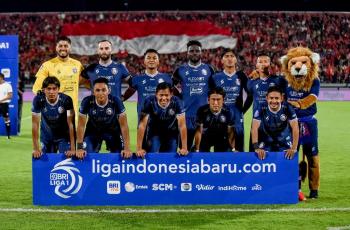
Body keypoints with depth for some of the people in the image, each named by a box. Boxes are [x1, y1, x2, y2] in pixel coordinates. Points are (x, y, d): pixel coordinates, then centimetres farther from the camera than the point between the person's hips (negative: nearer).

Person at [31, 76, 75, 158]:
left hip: (64, 136, -2)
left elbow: (70, 124, -24)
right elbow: (35, 124, -18)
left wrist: (73, 148, -27)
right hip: (46, 137, 2)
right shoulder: (38, 100, -23)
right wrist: (36, 149, -17)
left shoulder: (66, 100, -26)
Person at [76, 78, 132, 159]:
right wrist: (79, 148, -25)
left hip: (112, 131, 0)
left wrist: (127, 148, -28)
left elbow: (123, 125, -23)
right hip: (93, 131, 0)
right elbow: (81, 125, -21)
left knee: (121, 156, -5)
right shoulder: (87, 102, -27)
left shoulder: (116, 101, -28)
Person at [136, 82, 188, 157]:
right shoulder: (150, 101, -30)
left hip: (171, 133, 1)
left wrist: (184, 148, -28)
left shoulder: (176, 102, -29)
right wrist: (139, 149, -31)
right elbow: (142, 125, -29)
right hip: (155, 133, -1)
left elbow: (182, 125, -25)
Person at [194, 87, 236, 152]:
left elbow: (230, 132, -15)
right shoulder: (202, 111, -30)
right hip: (205, 137, -1)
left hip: (221, 138, 1)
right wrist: (197, 150, -24)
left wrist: (233, 149, -15)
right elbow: (199, 131, -25)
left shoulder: (228, 112, -26)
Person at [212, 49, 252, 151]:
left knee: (239, 150, 5)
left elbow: (251, 95, 8)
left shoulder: (241, 76, 3)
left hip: (237, 120, 0)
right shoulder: (216, 77, 3)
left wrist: (243, 110, 2)